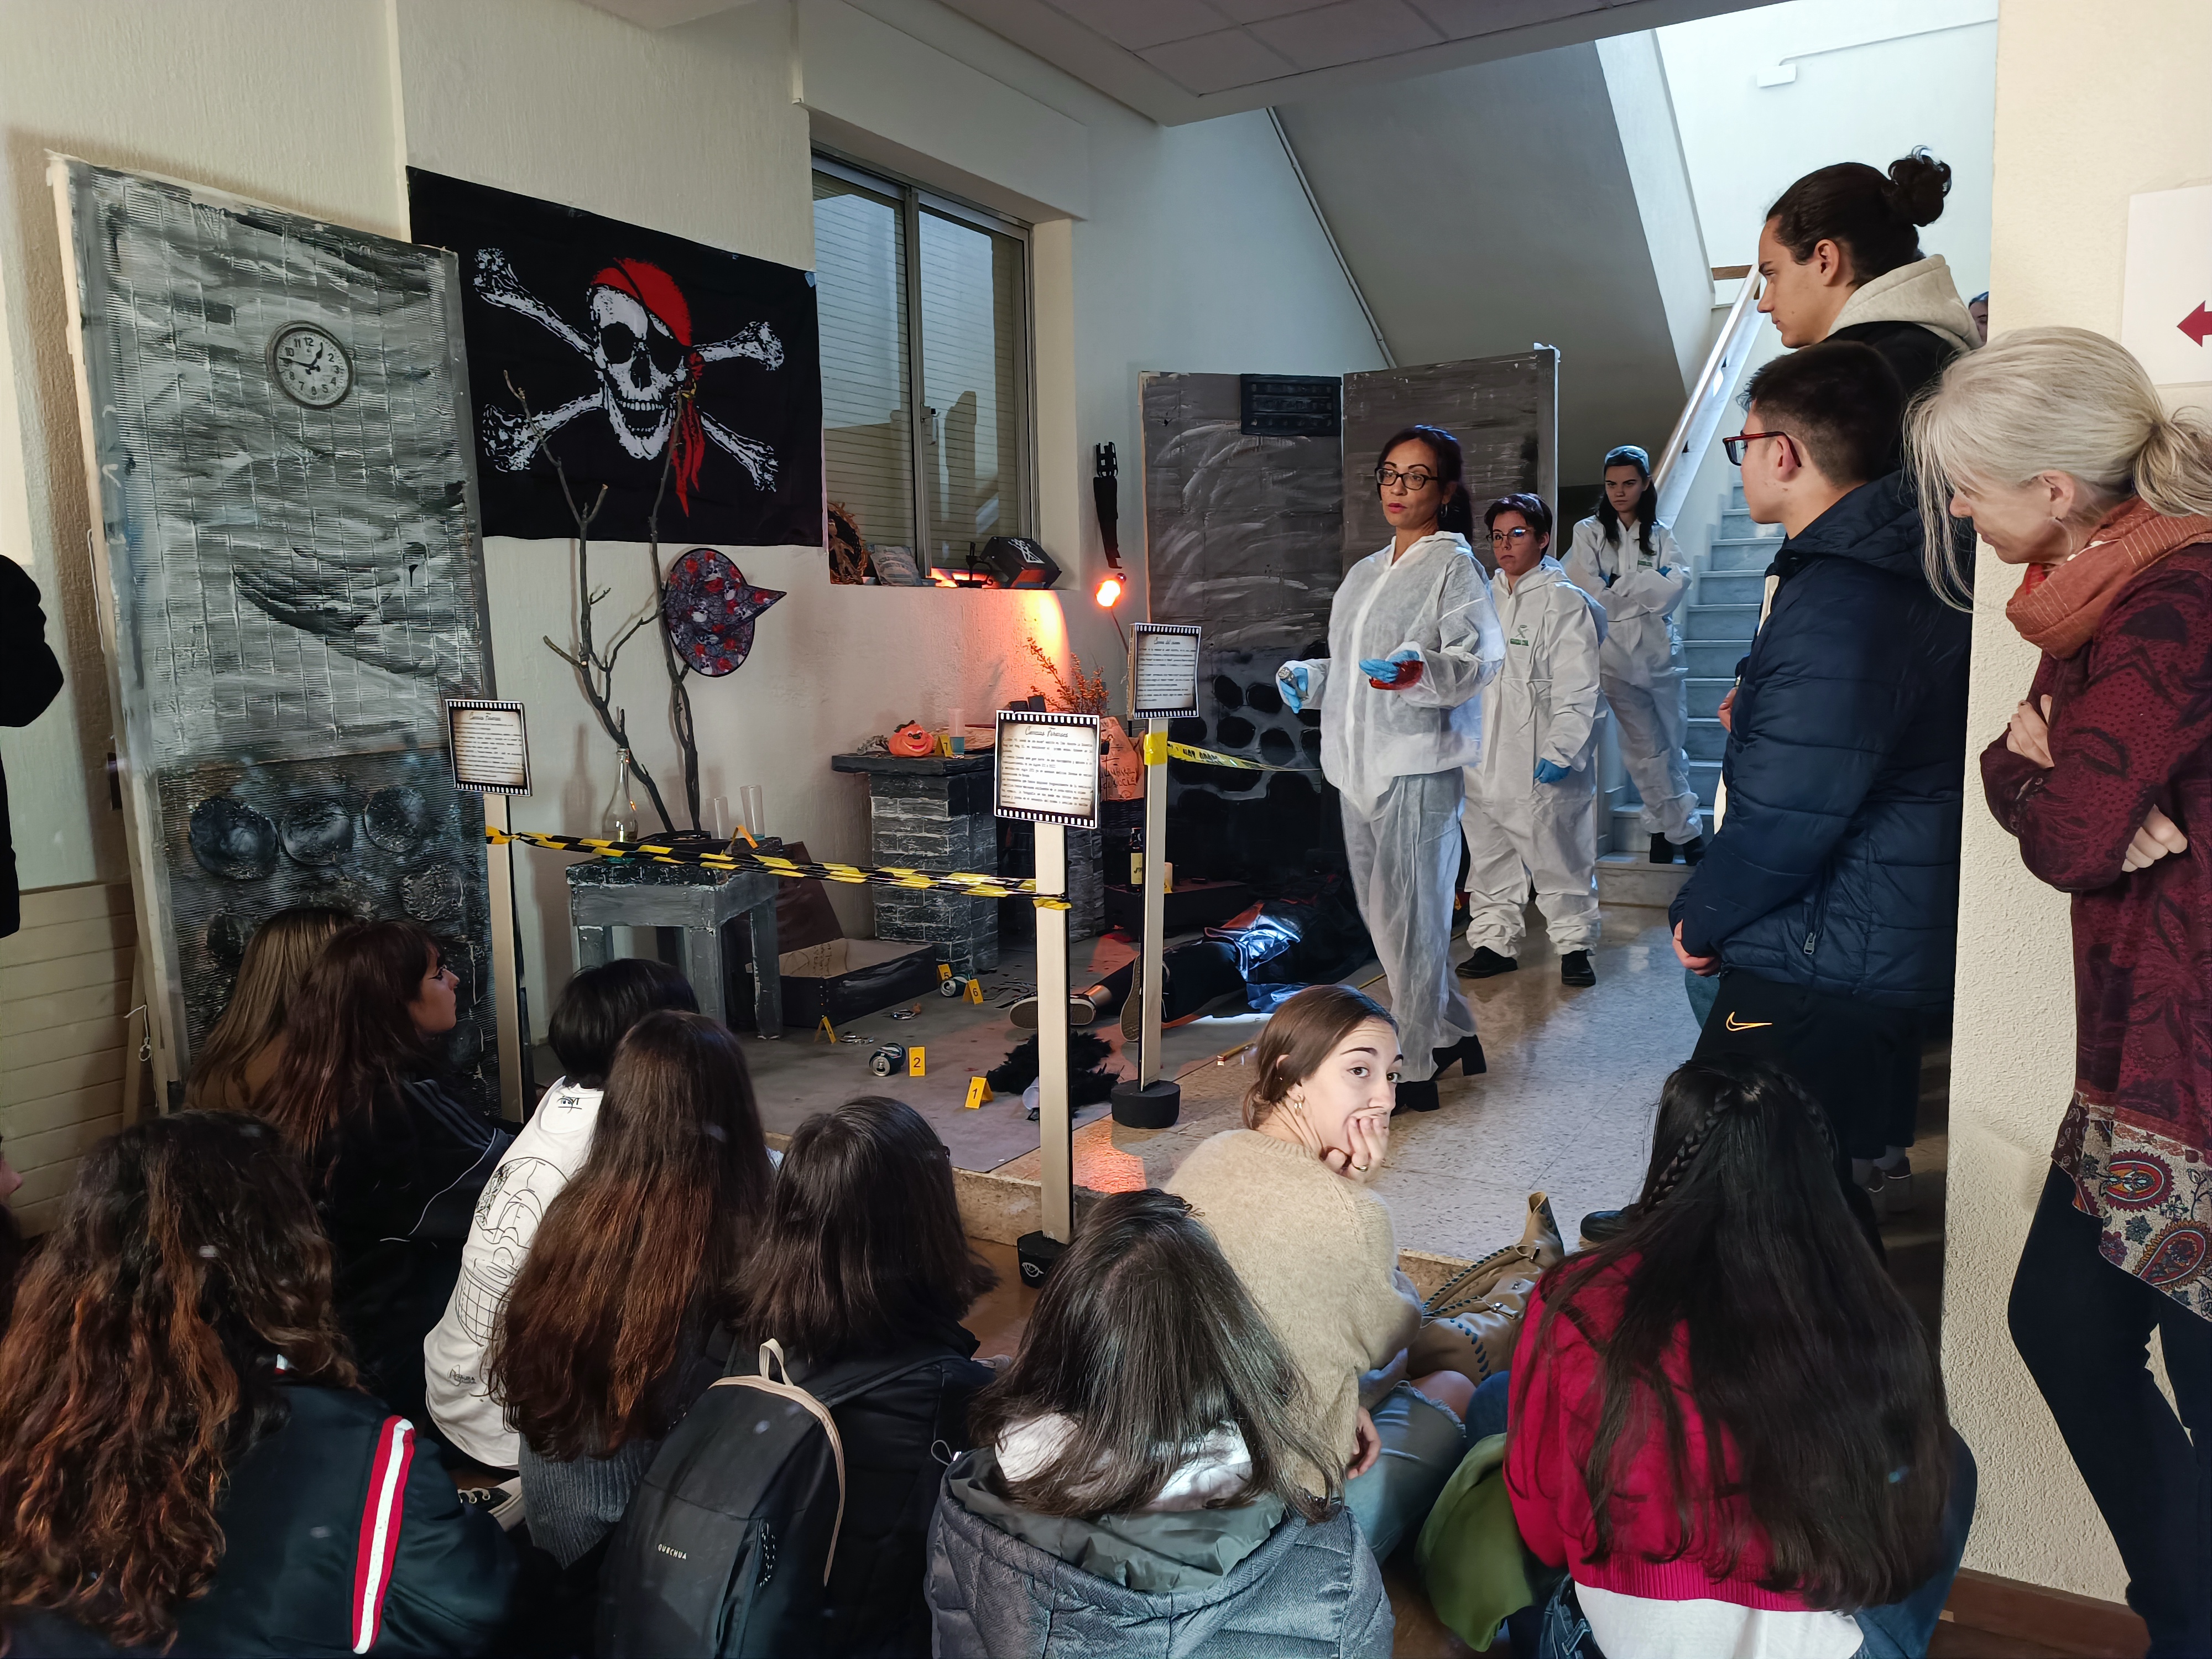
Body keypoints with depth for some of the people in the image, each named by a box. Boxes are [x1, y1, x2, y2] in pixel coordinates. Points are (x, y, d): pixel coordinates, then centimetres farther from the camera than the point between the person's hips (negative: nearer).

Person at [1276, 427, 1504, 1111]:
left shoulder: (1455, 566, -3)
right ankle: (1453, 1034, 31)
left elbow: (1478, 659, -14)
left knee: (1408, 917, -6)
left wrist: (1419, 670, -31)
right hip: (1358, 764, 8)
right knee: (1382, 915, 14)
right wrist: (1309, 680, 9)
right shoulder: (1364, 573, 19)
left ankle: (1415, 1069, 5)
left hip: (1419, 764, -8)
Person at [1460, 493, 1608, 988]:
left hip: (1538, 765, -6)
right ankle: (1495, 942, 23)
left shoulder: (1565, 603, -5)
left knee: (1557, 857, 2)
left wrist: (1562, 751, -20)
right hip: (1482, 758, 6)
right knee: (1489, 857, 12)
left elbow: (1577, 689, -10)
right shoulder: (1486, 598, 14)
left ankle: (1573, 945, 18)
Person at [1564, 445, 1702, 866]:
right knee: (1645, 746, 0)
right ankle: (1684, 829, 11)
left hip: (1661, 648, 3)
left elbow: (1678, 584, -6)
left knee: (1673, 741, 4)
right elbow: (1590, 594, -9)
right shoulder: (1589, 532, 4)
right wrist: (1648, 587, -4)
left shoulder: (1660, 534, 11)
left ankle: (1665, 827, 15)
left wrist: (1619, 587, -12)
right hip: (1616, 651, -2)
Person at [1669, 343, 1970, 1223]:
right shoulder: (1902, 565, 8)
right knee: (1858, 1159, 23)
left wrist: (1700, 918, -9)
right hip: (1896, 944, 10)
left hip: (1821, 964, -10)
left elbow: (1783, 820, -23)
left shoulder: (1836, 611, -24)